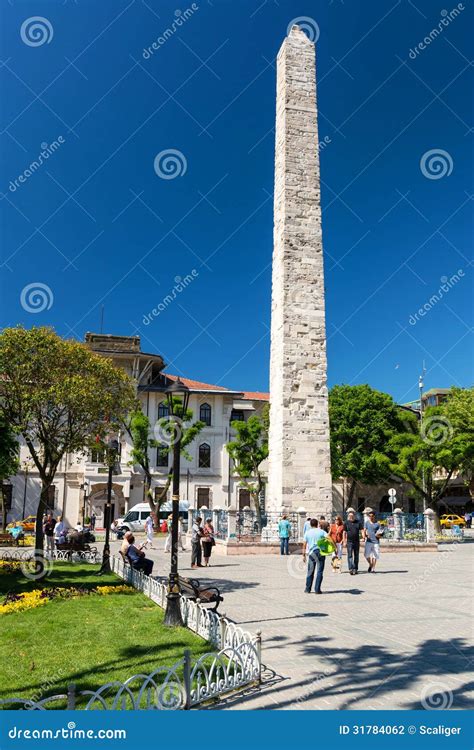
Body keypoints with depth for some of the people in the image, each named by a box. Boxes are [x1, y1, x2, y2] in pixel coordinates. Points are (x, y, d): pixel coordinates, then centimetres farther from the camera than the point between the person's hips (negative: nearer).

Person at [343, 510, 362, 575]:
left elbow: (361, 530, 3)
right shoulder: (346, 523, 3)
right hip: (349, 542, -2)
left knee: (356, 556, 8)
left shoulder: (358, 522, 5)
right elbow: (344, 532, 5)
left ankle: (355, 569, 18)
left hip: (356, 541, 2)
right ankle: (351, 569, -12)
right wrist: (344, 541, -1)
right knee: (350, 555, -8)